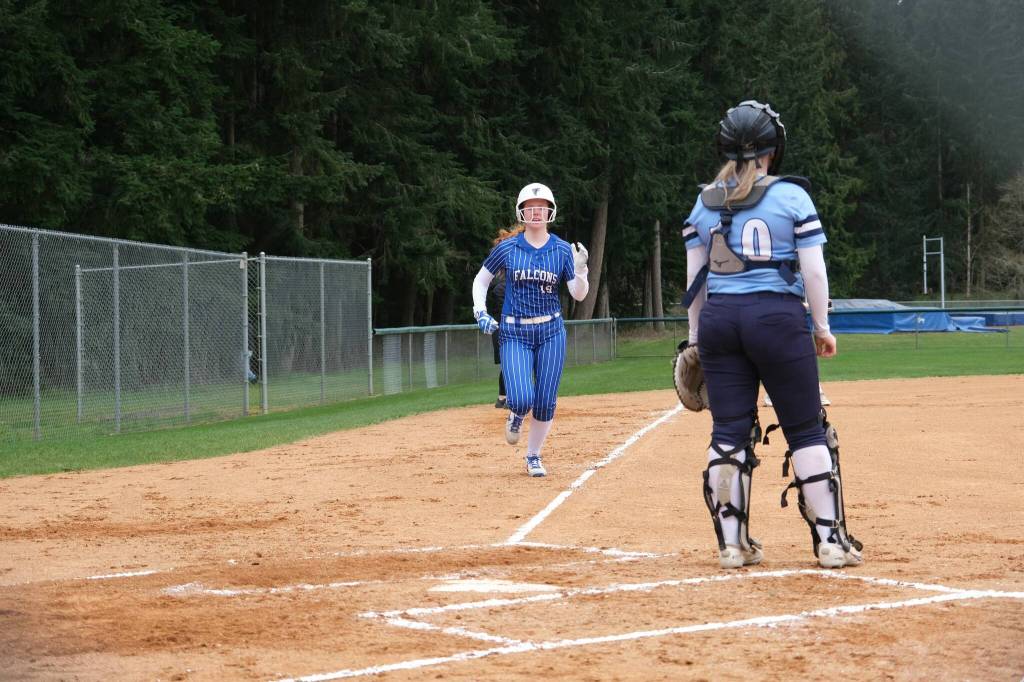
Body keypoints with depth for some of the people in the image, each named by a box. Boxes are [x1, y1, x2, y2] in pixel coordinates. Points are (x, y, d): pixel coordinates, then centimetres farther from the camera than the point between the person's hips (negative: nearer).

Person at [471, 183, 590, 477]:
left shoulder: (562, 250, 0)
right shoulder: (507, 248, -3)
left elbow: (579, 295, -2)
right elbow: (480, 280, 9)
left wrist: (580, 268, -20)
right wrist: (480, 312, -4)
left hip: (551, 331, 2)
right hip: (514, 332, -2)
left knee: (545, 403, 1)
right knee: (522, 400, -18)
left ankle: (533, 457, 22)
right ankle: (516, 415, 20)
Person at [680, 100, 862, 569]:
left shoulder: (704, 203, 8)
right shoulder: (791, 196, -2)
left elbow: (695, 276, 9)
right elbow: (813, 270, -5)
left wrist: (696, 336, 16)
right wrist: (822, 327, 5)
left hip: (718, 318, 4)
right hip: (777, 317, -4)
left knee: (729, 432, 7)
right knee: (807, 430, 3)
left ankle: (733, 544, 8)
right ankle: (830, 541, 4)